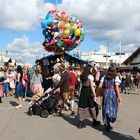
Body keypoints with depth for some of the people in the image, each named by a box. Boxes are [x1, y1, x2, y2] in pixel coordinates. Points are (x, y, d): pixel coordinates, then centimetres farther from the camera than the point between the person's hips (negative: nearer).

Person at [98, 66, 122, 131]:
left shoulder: (104, 77, 6)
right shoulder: (116, 77, -2)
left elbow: (100, 86, -3)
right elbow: (116, 88, -8)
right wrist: (119, 97, -5)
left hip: (105, 93, 3)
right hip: (113, 93, -2)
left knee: (106, 107, 11)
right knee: (112, 107, 11)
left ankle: (106, 123, 13)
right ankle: (107, 123, -3)